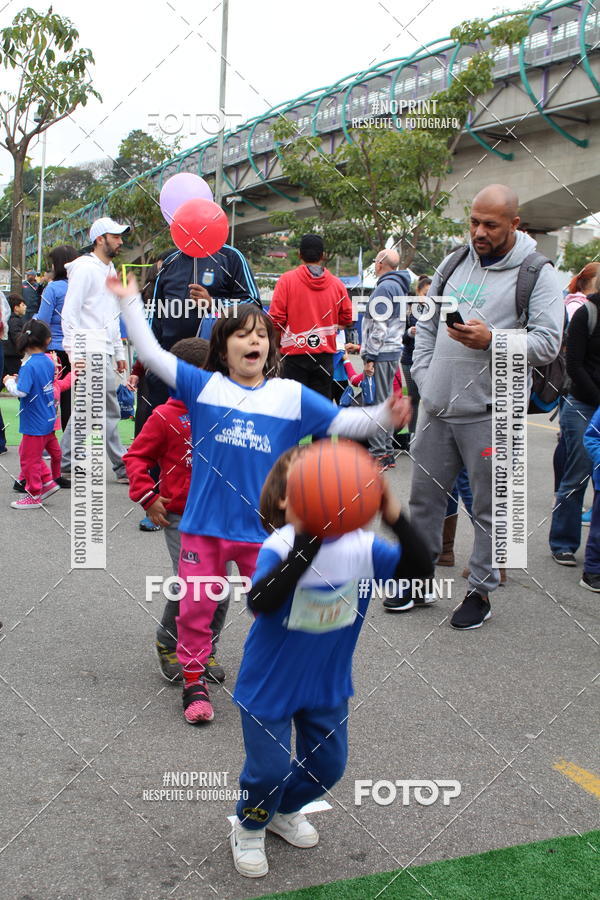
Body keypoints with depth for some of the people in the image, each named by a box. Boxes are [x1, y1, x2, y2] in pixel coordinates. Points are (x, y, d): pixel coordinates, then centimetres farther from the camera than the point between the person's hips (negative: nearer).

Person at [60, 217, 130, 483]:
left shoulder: (110, 271, 20)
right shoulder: (85, 269, -9)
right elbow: (70, 312, -14)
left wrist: (119, 352, 21)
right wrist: (74, 351, -21)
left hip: (104, 350, 9)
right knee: (110, 411, -6)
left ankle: (66, 465, 16)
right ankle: (122, 466, 2)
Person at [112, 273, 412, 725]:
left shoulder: (291, 395, 2)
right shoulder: (203, 386, 0)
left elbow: (344, 421, 2)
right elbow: (151, 353, -1)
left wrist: (384, 415, -15)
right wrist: (130, 301, -6)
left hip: (264, 529, 0)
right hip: (204, 524, 0)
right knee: (195, 608, 7)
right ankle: (194, 681, 28)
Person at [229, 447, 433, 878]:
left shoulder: (361, 546, -15)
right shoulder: (280, 546, -28)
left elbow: (421, 570, -23)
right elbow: (260, 602, -45)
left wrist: (396, 518, -38)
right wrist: (306, 540, -55)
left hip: (328, 681, 5)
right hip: (271, 681, -5)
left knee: (328, 765, 17)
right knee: (269, 768, 2)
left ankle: (284, 811, 49)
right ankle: (249, 827, 36)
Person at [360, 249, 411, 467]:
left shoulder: (385, 287, -13)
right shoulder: (399, 286, 18)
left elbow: (380, 327, -19)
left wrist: (370, 355, -17)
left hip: (381, 354, -10)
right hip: (393, 351, 10)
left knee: (377, 403, -8)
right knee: (386, 401, 14)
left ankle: (378, 454, -8)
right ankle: (388, 451, 19)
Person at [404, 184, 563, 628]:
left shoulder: (536, 274, -5)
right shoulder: (454, 263, 12)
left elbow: (548, 343, -12)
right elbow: (426, 324, 19)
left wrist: (490, 341, -24)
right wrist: (423, 375, 7)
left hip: (489, 414, -5)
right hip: (436, 408, 5)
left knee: (488, 508, 4)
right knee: (425, 496, 13)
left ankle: (481, 590, 19)